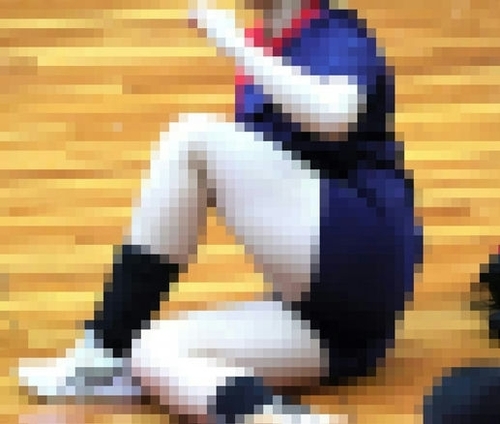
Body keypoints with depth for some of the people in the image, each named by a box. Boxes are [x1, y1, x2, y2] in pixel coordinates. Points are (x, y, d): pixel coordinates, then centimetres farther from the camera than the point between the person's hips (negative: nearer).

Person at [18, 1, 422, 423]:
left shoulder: (339, 34, -1)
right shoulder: (263, 57, 20)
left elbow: (332, 119, -25)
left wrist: (234, 41, -18)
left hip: (356, 256, -8)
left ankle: (105, 352, -12)